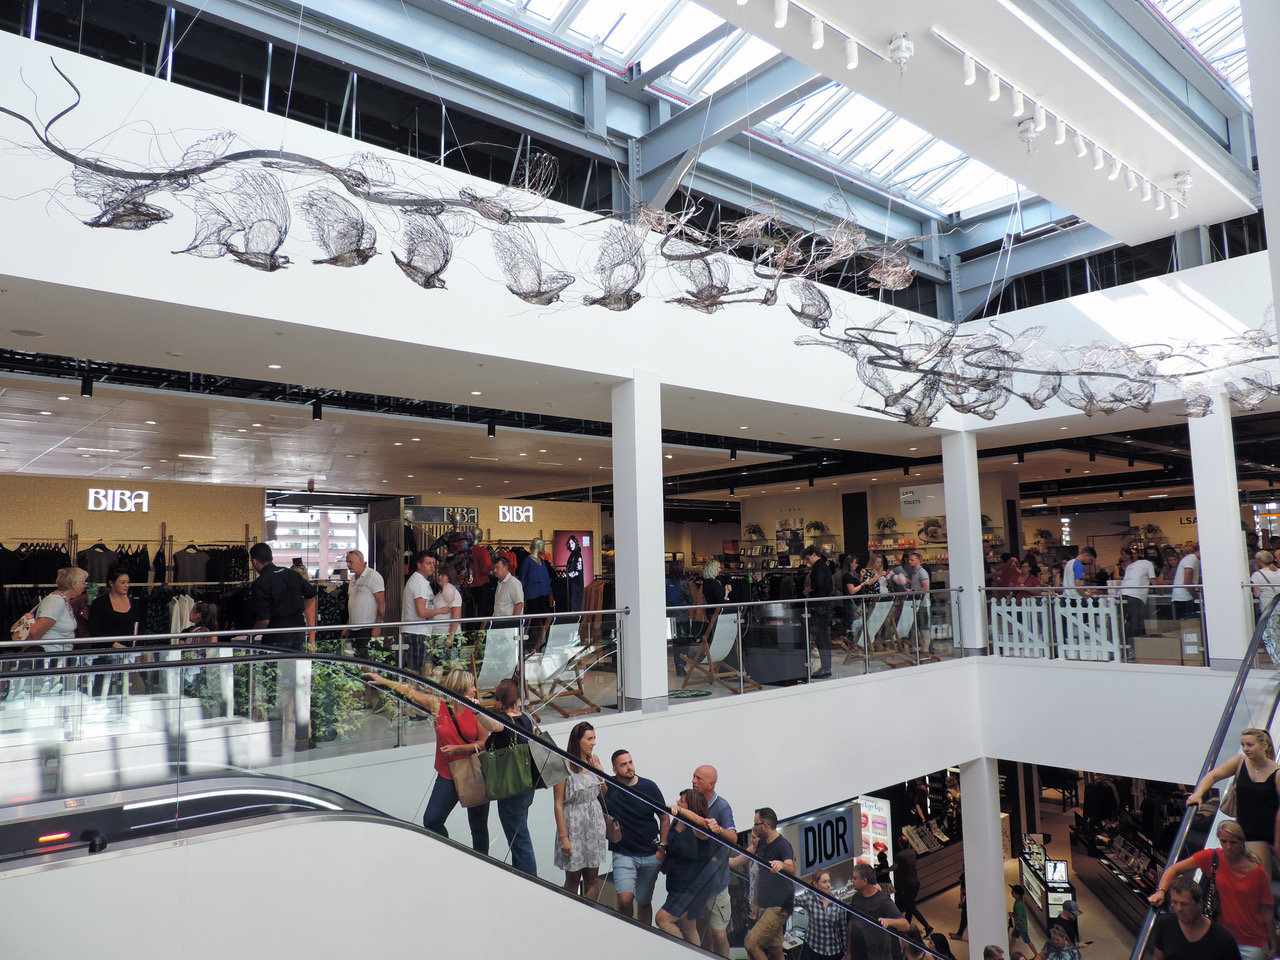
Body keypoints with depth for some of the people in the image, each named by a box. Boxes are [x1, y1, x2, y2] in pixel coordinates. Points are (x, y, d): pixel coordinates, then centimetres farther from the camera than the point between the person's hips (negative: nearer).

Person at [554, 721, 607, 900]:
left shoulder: (594, 760, 3)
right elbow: (558, 804, -13)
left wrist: (600, 774, -6)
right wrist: (563, 837, -14)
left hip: (595, 823, 5)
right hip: (573, 824, -5)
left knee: (592, 877, 10)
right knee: (573, 879, 5)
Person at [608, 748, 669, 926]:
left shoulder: (649, 787, -1)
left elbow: (664, 818, 8)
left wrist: (662, 847, 2)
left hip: (651, 856, 2)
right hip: (623, 854, -1)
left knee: (644, 902, 10)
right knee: (625, 899, -19)